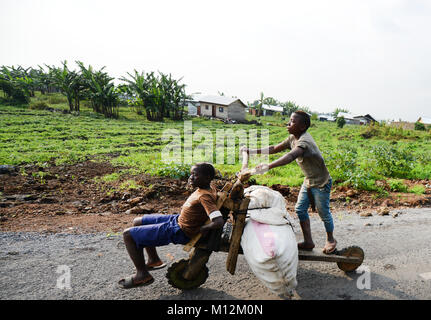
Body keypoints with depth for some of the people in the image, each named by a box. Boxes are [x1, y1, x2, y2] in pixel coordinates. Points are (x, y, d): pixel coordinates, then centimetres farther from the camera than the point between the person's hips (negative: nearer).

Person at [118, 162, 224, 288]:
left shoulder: (205, 196, -26)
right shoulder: (208, 188, -1)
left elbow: (219, 222, -36)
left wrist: (201, 229, -21)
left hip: (178, 232, -10)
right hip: (177, 219, 10)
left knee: (128, 234, -8)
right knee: (137, 222, 22)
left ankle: (142, 275, 7)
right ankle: (154, 260, 31)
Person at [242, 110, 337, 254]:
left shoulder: (304, 140, -30)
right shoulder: (293, 138, -1)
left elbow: (291, 156, -49)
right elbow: (275, 148, 5)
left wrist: (269, 166, -61)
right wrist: (252, 151, -2)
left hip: (321, 183, -8)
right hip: (309, 181, 8)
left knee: (323, 213, 8)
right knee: (300, 209, 8)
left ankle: (330, 239, 34)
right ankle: (308, 242, 20)